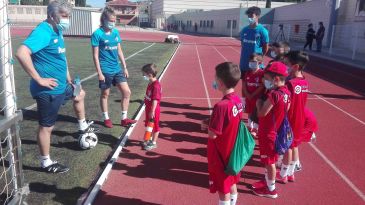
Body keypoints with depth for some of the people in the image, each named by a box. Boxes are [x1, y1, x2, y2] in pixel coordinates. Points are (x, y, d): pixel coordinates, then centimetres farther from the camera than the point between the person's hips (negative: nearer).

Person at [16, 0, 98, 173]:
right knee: (46, 126, 3)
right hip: (48, 91, -10)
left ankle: (83, 127, 52)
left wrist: (68, 80, 17)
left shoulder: (57, 31, 7)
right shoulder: (43, 32, -22)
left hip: (62, 85, 10)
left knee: (79, 95, 31)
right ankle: (46, 164, 19)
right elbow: (21, 53, -36)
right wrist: (39, 79, -29)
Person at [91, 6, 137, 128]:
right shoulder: (97, 34, -11)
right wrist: (99, 72, -14)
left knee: (127, 92, 3)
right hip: (106, 70, -6)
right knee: (105, 94, 9)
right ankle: (106, 119, 26)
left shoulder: (116, 32, 5)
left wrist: (125, 67, 11)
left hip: (117, 68, 6)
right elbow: (95, 55, -11)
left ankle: (124, 119, 14)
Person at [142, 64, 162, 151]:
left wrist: (152, 111, -28)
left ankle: (154, 143, 20)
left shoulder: (156, 85, -26)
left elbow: (155, 100, -28)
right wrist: (149, 109, 18)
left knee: (155, 126, 7)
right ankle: (151, 140, 37)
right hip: (149, 108, 9)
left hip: (153, 109, -9)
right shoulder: (150, 83, 3)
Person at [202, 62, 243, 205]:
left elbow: (212, 134, -25)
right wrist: (211, 124, 3)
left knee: (223, 191, 10)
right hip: (233, 152, 8)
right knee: (232, 185, 24)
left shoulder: (221, 106, -29)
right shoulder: (238, 100, -4)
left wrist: (207, 125, -6)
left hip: (221, 155, -8)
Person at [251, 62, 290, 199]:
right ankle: (267, 181, 39)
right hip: (276, 131, 9)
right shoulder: (286, 93, 1)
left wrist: (258, 103, -8)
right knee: (270, 160, 23)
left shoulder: (274, 94, -27)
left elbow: (261, 113, -26)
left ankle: (271, 189, 21)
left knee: (269, 161, 6)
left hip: (268, 133, -9)